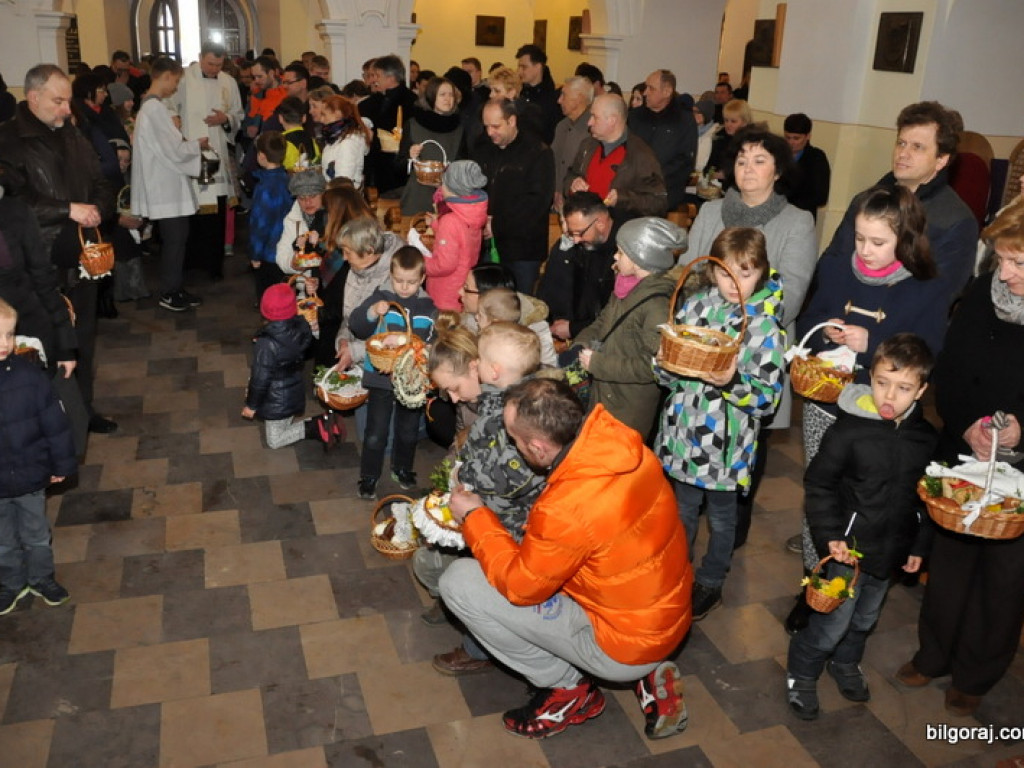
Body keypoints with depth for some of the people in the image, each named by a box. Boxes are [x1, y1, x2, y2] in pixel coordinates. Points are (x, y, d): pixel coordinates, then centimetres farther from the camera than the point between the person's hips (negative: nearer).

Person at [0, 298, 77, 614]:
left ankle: (41, 578, 44)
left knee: (37, 535, 22)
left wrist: (62, 463, -1)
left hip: (31, 477, 1)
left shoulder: (28, 374, -15)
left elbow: (54, 421, -6)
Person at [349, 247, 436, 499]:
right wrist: (371, 312, -34)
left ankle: (402, 469, 42)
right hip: (381, 379, -2)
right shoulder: (380, 298, -8)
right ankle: (368, 477, 22)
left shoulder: (428, 307, 0)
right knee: (375, 434, 3)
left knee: (408, 431, 18)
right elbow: (355, 325, -17)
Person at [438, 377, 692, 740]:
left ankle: (568, 689, 9)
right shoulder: (626, 446, -10)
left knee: (458, 581, -8)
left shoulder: (565, 509, -33)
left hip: (625, 646, -7)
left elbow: (519, 584, -14)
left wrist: (475, 517, -4)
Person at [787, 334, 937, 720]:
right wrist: (830, 536, -19)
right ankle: (802, 674, 25)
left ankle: (845, 662, 48)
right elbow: (818, 485, -13)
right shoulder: (849, 430, -19)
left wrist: (919, 545, 11)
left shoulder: (926, 437, -3)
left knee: (866, 616, 22)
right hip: (851, 545, -5)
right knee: (834, 619, 1)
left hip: (892, 548, 5)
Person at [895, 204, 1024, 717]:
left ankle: (974, 676, 37)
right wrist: (966, 425, -17)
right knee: (949, 559, 18)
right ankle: (933, 655, 41)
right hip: (963, 458, 3)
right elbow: (948, 374, -2)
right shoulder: (982, 295, -9)